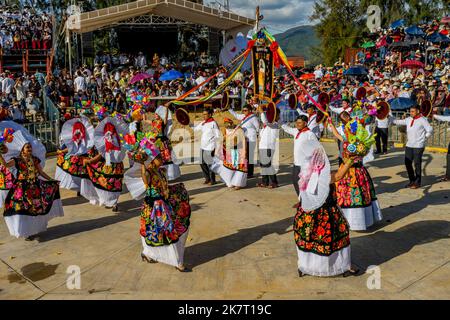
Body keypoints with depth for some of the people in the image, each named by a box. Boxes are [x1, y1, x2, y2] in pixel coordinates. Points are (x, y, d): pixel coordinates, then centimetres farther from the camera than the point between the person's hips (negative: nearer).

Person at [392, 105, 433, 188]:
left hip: (418, 146, -6)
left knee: (417, 164, -1)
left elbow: (430, 130, -8)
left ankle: (417, 183, 10)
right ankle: (412, 180, 24)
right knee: (407, 163, 9)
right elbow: (398, 122, 13)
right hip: (409, 145, 6)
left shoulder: (422, 120, -7)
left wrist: (423, 138, -5)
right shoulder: (408, 119, 10)